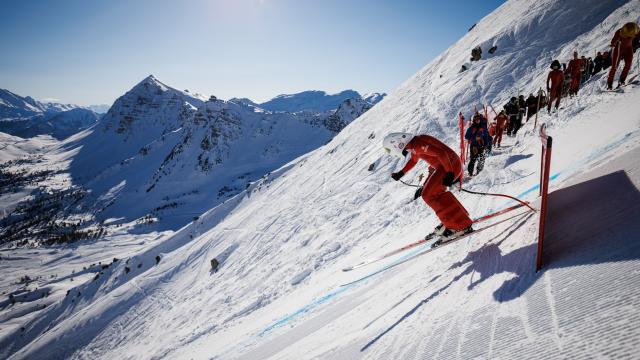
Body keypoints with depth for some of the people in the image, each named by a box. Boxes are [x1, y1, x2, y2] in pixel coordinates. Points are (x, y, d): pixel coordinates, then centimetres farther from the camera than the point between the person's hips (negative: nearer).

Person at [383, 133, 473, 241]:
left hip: (450, 164, -10)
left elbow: (441, 153, -26)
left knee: (430, 195, -12)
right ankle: (450, 221, 22)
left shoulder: (417, 144, -20)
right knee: (428, 192, 18)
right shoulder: (413, 147, 11)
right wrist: (401, 173, 35)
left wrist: (449, 173, -28)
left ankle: (461, 226, -12)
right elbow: (413, 160, 31)